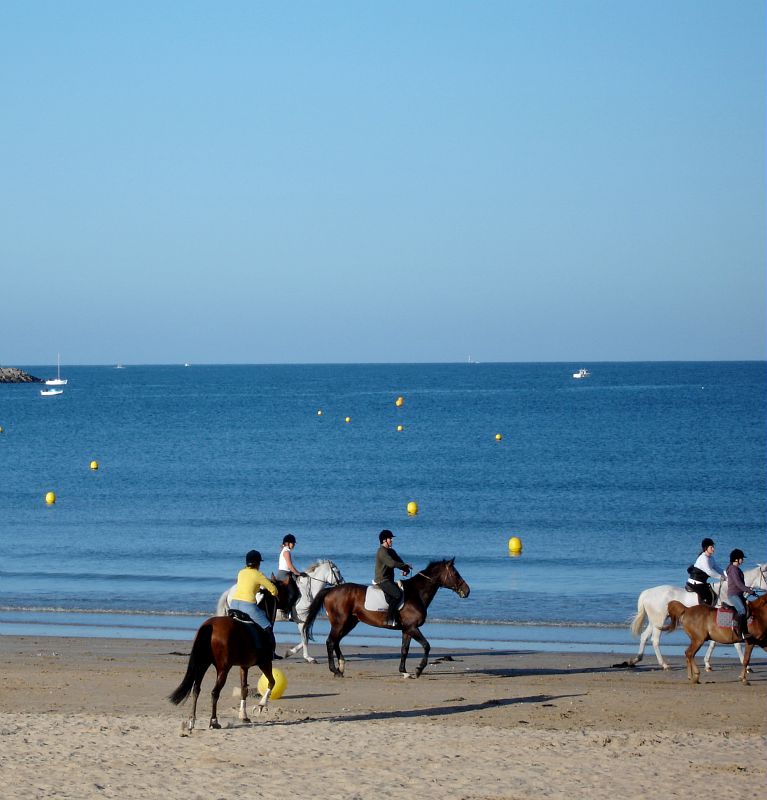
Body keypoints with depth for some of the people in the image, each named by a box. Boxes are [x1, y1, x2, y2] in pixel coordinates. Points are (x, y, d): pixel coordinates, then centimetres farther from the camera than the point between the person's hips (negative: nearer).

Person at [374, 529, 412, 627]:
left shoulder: (391, 551, 17)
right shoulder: (382, 551, -14)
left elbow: (399, 562, 14)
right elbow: (392, 563, -27)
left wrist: (406, 569, -8)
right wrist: (406, 566, -18)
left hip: (389, 580, 10)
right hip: (382, 581, -10)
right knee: (398, 594, -28)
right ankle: (390, 619, -27)